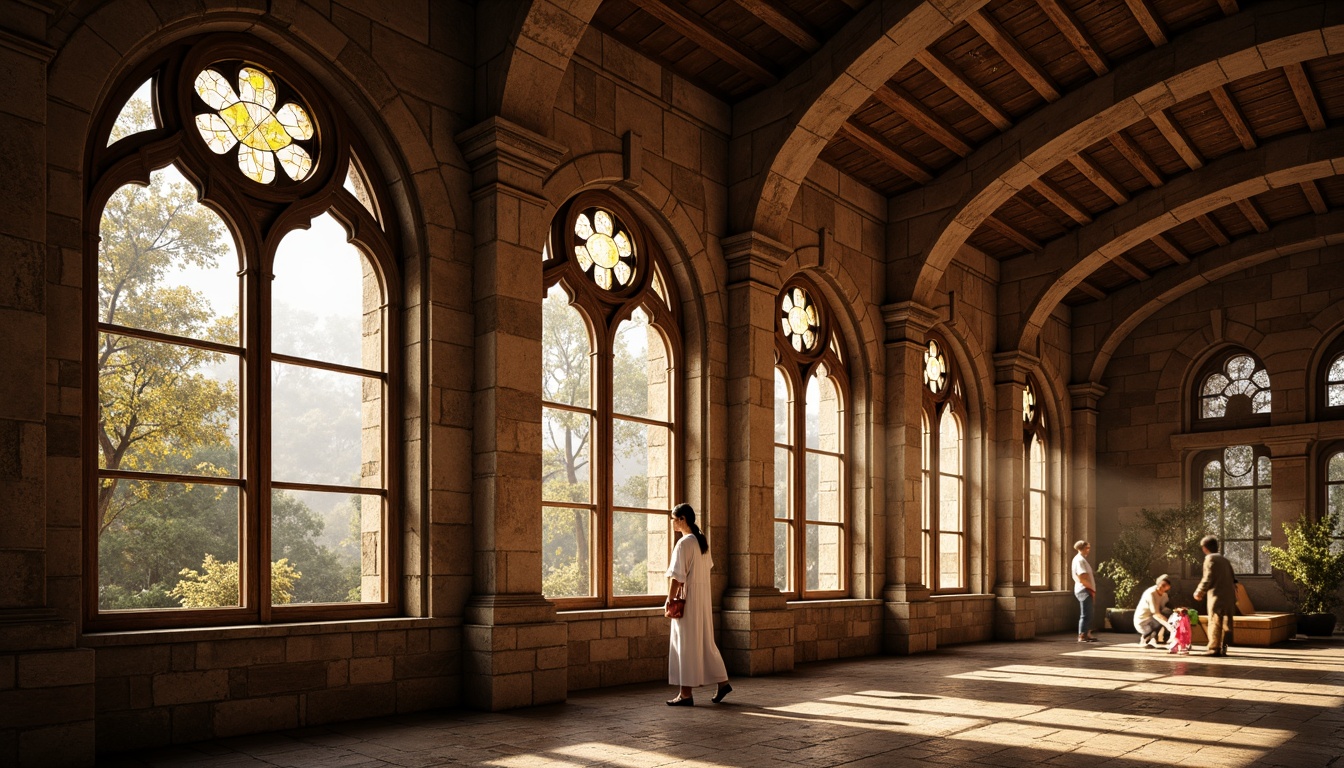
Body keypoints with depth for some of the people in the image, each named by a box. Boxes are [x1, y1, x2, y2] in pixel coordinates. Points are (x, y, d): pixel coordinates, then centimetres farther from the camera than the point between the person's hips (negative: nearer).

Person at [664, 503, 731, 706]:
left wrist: (669, 600, -12)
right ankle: (722, 682, 21)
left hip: (688, 599, -8)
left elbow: (677, 576, -19)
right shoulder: (702, 541, 9)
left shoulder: (684, 543, -17)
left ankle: (686, 693, 4)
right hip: (703, 597, 8)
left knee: (686, 644, -1)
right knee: (705, 641, 17)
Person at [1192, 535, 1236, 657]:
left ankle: (1214, 648, -6)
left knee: (1215, 622, -5)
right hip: (1229, 596, 7)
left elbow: (1208, 578, -13)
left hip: (1217, 596, -7)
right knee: (1226, 622, 8)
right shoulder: (1225, 560, 18)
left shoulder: (1210, 559, -6)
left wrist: (1199, 591, -4)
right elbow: (1232, 579, 18)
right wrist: (1233, 593, 23)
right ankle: (1223, 648, 9)